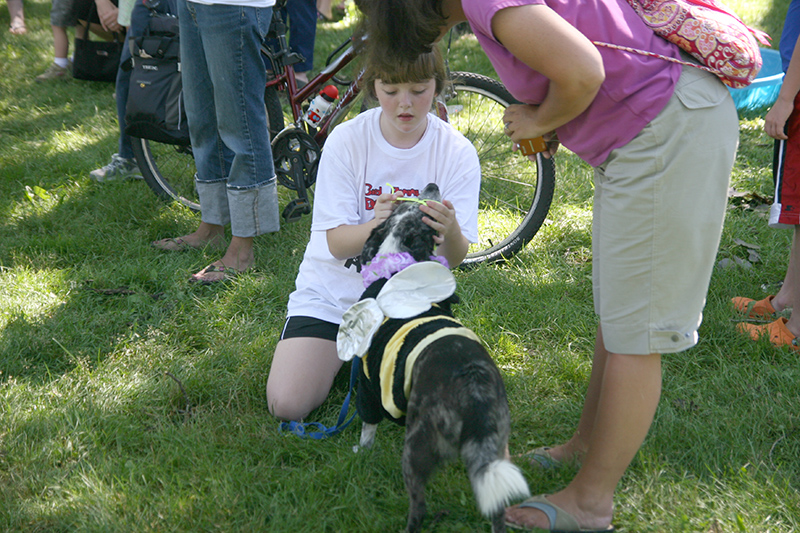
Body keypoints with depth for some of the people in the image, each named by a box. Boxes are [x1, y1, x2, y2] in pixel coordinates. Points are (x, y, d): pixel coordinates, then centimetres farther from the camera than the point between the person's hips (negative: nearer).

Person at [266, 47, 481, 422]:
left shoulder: (456, 151, -8)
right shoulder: (346, 140, -10)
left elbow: (456, 256, -13)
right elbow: (337, 243, -14)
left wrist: (449, 232, -38)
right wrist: (375, 227, -37)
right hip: (334, 292, 0)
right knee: (288, 404, -17)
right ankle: (341, 354, 16)